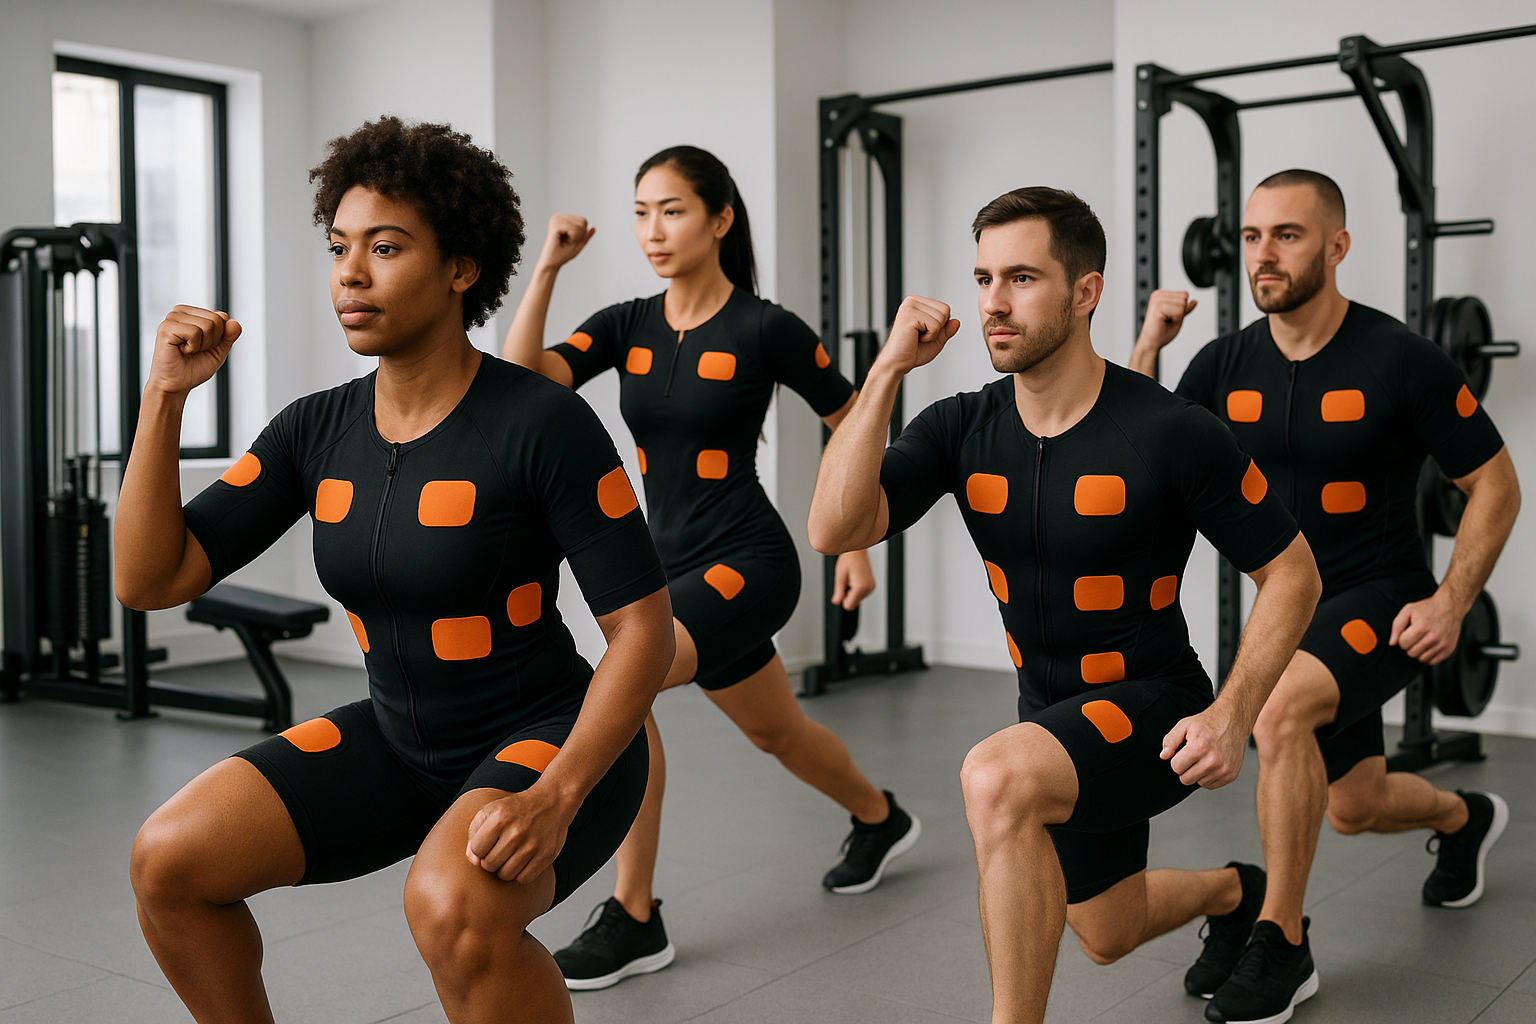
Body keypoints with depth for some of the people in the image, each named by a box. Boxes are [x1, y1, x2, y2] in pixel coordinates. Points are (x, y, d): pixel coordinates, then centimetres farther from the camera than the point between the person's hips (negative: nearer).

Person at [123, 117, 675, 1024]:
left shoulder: (545, 422, -19)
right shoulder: (317, 431, -2)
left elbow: (643, 625, -18)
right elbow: (150, 580, -4)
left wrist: (556, 797, -29)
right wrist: (165, 396, -14)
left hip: (551, 740, -6)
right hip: (400, 742, 6)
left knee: (453, 905, -36)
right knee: (169, 858, -7)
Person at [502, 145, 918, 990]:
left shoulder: (764, 328, -11)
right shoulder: (627, 326, 3)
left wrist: (855, 545, 0)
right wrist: (547, 266, -15)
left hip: (747, 562, -7)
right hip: (675, 563, 7)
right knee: (775, 732, 23)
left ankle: (633, 919, -12)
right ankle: (880, 820, 53)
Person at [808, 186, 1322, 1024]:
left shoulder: (1171, 432, -21)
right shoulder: (962, 429, -9)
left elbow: (1290, 571, -11)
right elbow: (835, 530, -22)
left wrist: (1230, 716, -22)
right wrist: (888, 369, -26)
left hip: (1153, 707, -6)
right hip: (1056, 724, 6)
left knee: (994, 777, -37)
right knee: (1110, 936, 26)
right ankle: (1234, 890, 59)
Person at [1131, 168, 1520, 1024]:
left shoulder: (1401, 361, -17)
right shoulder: (1226, 365, -4)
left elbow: (1496, 485, -8)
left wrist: (1452, 602, -19)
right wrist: (1147, 351, -15)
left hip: (1383, 601, -6)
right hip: (1291, 604, 6)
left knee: (1277, 712, -34)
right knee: (1354, 807, 19)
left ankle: (1280, 940, -17)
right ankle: (1466, 818, 56)